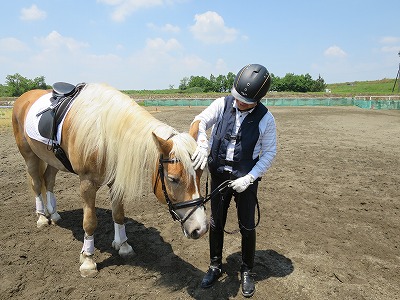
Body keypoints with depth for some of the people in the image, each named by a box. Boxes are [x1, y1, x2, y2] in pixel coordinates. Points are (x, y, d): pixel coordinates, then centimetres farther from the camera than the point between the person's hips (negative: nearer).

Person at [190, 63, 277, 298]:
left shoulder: (266, 118, -12)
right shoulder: (222, 104, -7)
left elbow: (269, 153, -7)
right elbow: (200, 121, -13)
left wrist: (249, 178, -15)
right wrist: (202, 145, -33)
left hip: (246, 178, -2)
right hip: (219, 173, 2)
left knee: (247, 226, 9)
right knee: (216, 222, 14)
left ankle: (247, 271, 34)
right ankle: (215, 267, 35)